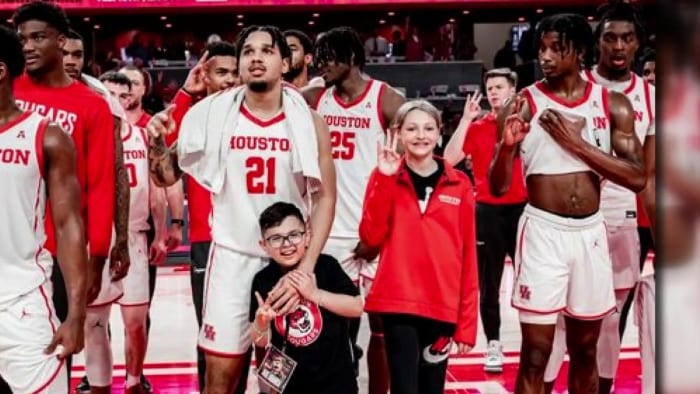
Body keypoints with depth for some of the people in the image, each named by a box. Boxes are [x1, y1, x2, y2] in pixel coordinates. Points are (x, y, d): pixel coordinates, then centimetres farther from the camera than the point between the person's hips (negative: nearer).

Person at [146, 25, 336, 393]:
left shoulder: (308, 123, -5)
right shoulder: (214, 115, -3)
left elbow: (325, 198, -5)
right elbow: (168, 176, 5)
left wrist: (304, 270, -14)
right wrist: (158, 145, -18)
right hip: (231, 256, 0)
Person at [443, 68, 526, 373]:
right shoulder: (476, 128, 5)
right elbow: (449, 159, -7)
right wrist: (466, 119, -11)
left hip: (522, 208, -1)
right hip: (487, 210, 1)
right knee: (488, 283, 5)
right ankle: (493, 346, 13)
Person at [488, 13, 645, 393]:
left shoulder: (613, 105, 2)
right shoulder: (522, 105, -4)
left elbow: (637, 178, -6)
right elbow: (498, 187, -5)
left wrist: (576, 142, -14)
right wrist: (507, 146, -25)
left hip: (591, 232, 3)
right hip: (543, 231, -3)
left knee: (585, 350, 14)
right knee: (535, 354, -3)